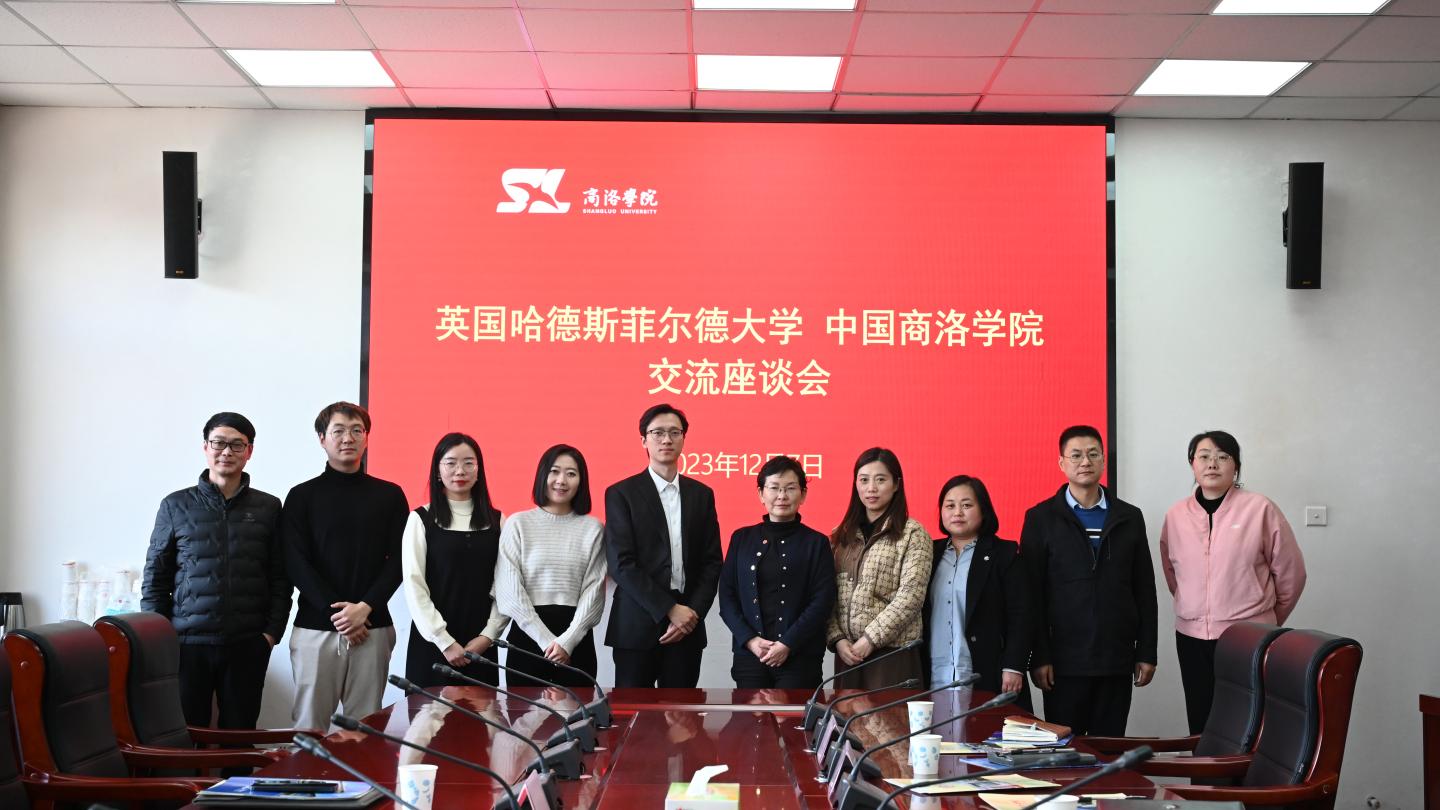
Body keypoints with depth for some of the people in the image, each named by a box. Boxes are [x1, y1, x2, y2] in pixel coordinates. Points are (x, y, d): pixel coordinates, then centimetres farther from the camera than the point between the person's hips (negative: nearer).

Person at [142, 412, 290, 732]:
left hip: (247, 645, 1)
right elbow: (155, 577, 8)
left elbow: (280, 579, 7)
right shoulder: (176, 506, 6)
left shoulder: (268, 508, 7)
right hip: (187, 644, 0)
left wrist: (272, 631, -2)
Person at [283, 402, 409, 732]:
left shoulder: (390, 495, 9)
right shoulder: (302, 496, 6)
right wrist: (335, 611, -12)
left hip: (373, 627, 1)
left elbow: (398, 560, 4)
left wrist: (365, 608, -10)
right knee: (310, 723, -1)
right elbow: (296, 564, -1)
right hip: (316, 626, -1)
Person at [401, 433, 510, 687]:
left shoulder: (496, 521, 7)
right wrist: (445, 641, -11)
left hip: (481, 646, 2)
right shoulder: (421, 519, 0)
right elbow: (414, 586, -5)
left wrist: (488, 635, -7)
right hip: (431, 643, -2)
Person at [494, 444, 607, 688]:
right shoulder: (518, 524, 2)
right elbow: (510, 589, -4)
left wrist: (567, 640, -12)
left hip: (577, 639, 1)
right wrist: (546, 639, -11)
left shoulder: (592, 528, 5)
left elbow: (594, 589, 0)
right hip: (527, 636, -1)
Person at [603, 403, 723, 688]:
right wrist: (670, 609, -13)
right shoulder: (621, 494, 0)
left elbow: (712, 561, 9)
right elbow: (621, 564, -8)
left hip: (687, 626, 3)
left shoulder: (701, 494, 12)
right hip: (637, 625, -3)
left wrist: (693, 612, -6)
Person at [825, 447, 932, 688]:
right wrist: (837, 639, -5)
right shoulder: (841, 535, 13)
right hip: (848, 653, 4)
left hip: (893, 651, -4)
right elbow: (829, 595, 9)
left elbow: (911, 596, -11)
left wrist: (870, 640, -14)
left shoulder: (912, 534, -2)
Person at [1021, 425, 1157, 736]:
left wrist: (1147, 653, 5)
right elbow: (1032, 593, -3)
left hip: (1117, 660, 2)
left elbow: (1145, 590, 10)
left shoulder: (1129, 518, 10)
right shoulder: (1041, 518, 1)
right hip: (1064, 660, -2)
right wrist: (1038, 657, -8)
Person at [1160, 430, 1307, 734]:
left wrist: (1267, 620, 12)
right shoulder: (1176, 514, 6)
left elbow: (1290, 572, 3)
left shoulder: (1260, 509, -6)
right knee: (1201, 729, 5)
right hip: (1192, 639, 4)